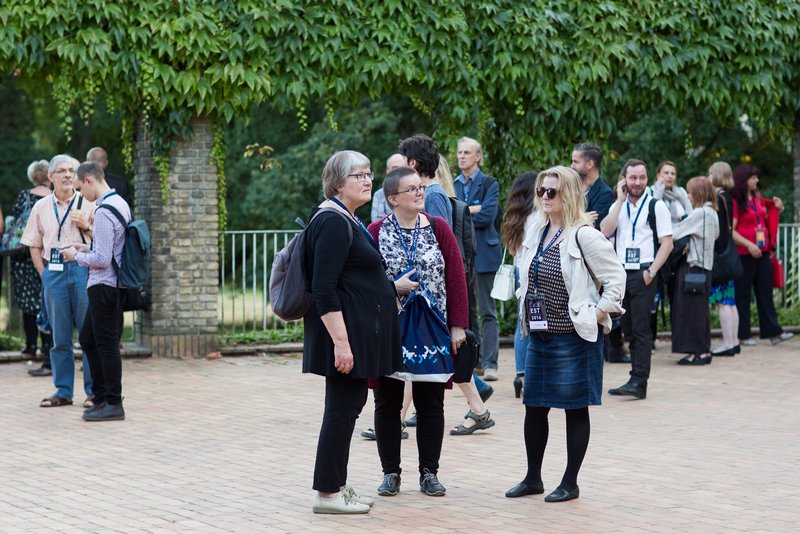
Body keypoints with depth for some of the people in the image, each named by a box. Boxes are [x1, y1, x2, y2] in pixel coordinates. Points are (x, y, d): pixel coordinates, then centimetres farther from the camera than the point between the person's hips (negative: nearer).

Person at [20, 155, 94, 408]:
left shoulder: (88, 203, 3)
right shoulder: (41, 207, 11)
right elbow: (34, 245, 15)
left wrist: (86, 226, -12)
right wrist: (44, 273, 6)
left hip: (83, 269, -2)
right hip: (53, 271, 3)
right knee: (60, 335, 7)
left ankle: (93, 390, 5)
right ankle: (63, 391, 15)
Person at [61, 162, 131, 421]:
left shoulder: (103, 212, -19)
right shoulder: (121, 203, 11)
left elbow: (102, 259, -22)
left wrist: (76, 256, -6)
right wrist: (87, 249, 14)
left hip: (104, 286, -10)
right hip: (113, 284, 10)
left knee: (106, 344, -2)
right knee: (87, 339, 18)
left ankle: (113, 404, 5)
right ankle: (100, 396, 22)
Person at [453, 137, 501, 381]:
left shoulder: (489, 184, 1)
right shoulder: (452, 185, 13)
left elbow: (487, 216, -12)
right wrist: (470, 210, -12)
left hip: (483, 253, -4)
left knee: (487, 311, -2)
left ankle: (489, 363, -3)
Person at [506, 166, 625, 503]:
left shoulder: (584, 236, -14)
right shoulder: (537, 232, 8)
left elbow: (615, 277, -13)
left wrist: (599, 312, -14)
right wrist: (525, 303, 14)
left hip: (574, 336, -7)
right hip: (539, 334, 8)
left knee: (576, 408, 3)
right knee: (533, 407, 11)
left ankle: (570, 483, 11)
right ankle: (533, 478, 23)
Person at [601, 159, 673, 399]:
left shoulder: (656, 206, -2)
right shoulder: (618, 206, 14)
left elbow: (667, 243, -6)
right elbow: (605, 232, -4)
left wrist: (651, 271, -15)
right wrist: (620, 200, -4)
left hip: (643, 274, -5)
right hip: (620, 273, 5)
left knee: (641, 329, -10)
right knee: (629, 330, 8)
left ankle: (639, 382, -12)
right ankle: (636, 379, 13)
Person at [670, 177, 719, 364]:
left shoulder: (699, 213, -15)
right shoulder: (711, 212, 13)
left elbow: (675, 233, -14)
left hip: (694, 266, -9)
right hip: (705, 265, 9)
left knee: (692, 309, -4)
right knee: (700, 310, 12)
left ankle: (697, 351, -3)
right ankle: (704, 350, 16)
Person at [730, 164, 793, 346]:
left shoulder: (758, 198, 12)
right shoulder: (735, 202, -11)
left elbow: (766, 220, 27)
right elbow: (730, 230, -16)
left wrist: (777, 209, 9)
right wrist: (749, 245, -23)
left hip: (762, 252, 7)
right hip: (744, 255, -7)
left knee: (765, 293, 6)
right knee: (742, 295, 1)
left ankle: (773, 332, 7)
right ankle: (743, 335, 8)